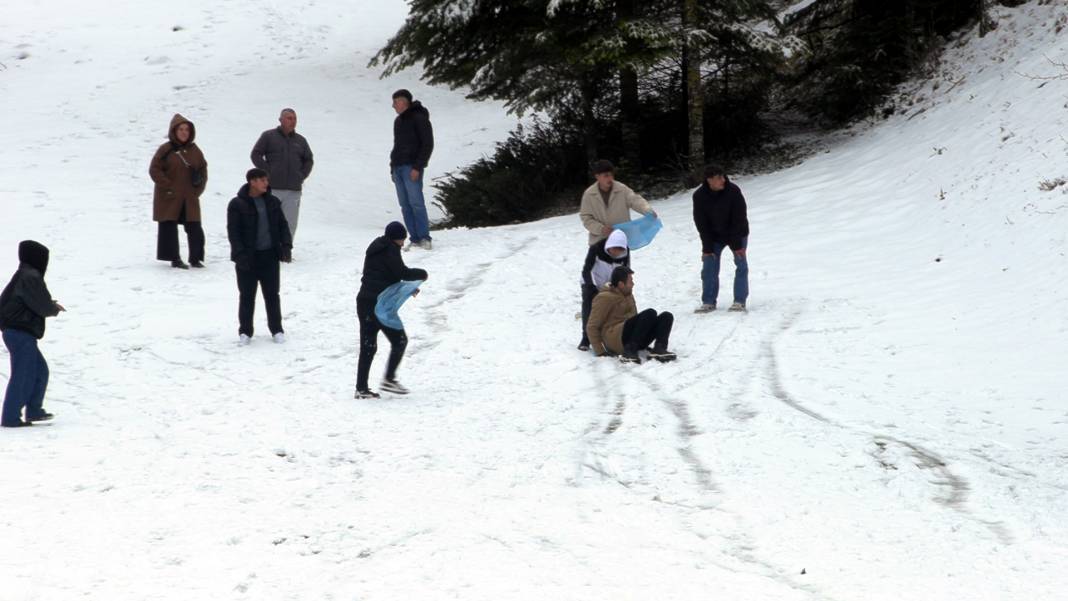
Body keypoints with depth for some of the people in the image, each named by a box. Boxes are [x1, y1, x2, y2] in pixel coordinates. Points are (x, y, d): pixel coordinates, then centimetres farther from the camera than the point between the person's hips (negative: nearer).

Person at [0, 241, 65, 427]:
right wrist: (55, 308, 4)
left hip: (16, 332, 10)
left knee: (40, 370, 18)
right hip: (22, 334, -10)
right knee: (23, 375, -7)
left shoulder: (22, 276, 16)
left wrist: (50, 306, 12)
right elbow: (43, 306, -19)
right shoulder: (31, 277, -16)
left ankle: (34, 411, 23)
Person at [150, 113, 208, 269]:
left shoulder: (194, 150, 7)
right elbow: (154, 169, -6)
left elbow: (203, 168, 17)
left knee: (195, 228, 0)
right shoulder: (166, 149, -6)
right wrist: (167, 186, -12)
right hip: (169, 198, -3)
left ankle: (196, 257, 12)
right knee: (169, 227, 1)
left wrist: (199, 187, 4)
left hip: (190, 198, 3)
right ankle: (174, 258, 11)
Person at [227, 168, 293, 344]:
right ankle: (245, 331, 16)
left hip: (269, 255, 4)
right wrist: (240, 254, -18)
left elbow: (282, 225, 11)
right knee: (247, 296, 5)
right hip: (248, 257, -4)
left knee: (272, 294, 9)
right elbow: (233, 231, -10)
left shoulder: (272, 202, 6)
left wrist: (286, 246, -2)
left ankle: (276, 329, 20)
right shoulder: (237, 204, -9)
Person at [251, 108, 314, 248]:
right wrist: (267, 172, -5)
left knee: (290, 224, 1)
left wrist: (302, 176, 9)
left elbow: (309, 160, 24)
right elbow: (256, 154, 2)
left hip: (294, 189, 3)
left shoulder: (300, 140, 15)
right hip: (272, 188, -3)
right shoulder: (268, 136, 4)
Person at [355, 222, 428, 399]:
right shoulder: (390, 249, -8)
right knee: (399, 340, 5)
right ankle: (389, 379, 0)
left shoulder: (375, 249, 20)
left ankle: (361, 388, 6)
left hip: (364, 302, 8)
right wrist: (421, 274, 0)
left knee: (367, 346, 9)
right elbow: (401, 272, -16)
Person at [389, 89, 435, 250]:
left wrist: (417, 167, -17)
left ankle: (424, 238, -11)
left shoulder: (419, 119, -6)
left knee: (416, 202, -13)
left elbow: (427, 145, -10)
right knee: (405, 205, 2)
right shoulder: (398, 121, 20)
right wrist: (393, 167, 16)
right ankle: (415, 239, 2)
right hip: (398, 168, 8)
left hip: (412, 168, -8)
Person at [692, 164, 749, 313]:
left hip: (737, 234, -2)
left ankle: (739, 301, -4)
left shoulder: (733, 191, -25)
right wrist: (707, 248, -18)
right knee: (709, 267, -3)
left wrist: (737, 245, -23)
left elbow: (739, 219, -21)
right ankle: (708, 302, 5)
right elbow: (701, 223, -14)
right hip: (714, 237, 2)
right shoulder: (699, 196, -19)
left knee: (741, 265, -9)